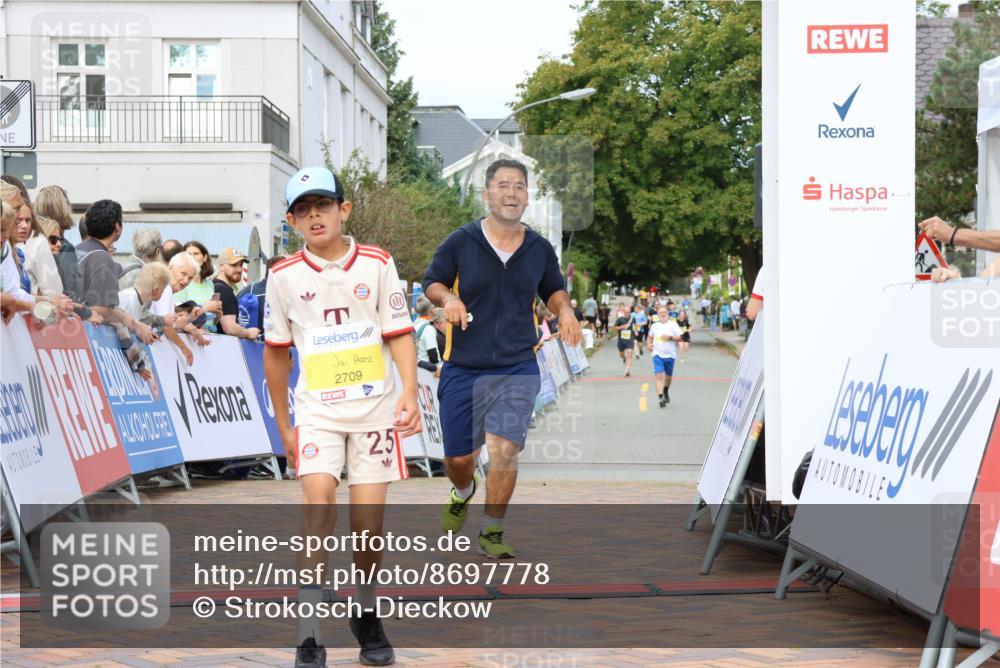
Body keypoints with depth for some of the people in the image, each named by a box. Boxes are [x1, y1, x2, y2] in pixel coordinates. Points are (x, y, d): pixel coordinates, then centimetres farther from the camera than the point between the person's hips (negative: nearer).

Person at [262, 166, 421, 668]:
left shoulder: (377, 264, 1)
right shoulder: (284, 276, 2)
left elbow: (400, 334, 3)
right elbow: (276, 353, 10)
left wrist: (410, 393, -11)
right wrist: (283, 428, 12)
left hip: (375, 406, 0)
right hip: (316, 409, 0)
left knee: (368, 521, -1)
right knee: (318, 501, -19)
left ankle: (366, 616, 24)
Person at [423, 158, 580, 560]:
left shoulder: (540, 249, 4)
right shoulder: (460, 242, -3)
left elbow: (554, 290, 20)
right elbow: (431, 282, 8)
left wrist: (564, 310, -2)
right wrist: (448, 299, -14)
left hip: (518, 369, 0)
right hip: (463, 368, 0)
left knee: (504, 449, -14)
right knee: (459, 457, 6)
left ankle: (492, 533, 5)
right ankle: (463, 494, 45)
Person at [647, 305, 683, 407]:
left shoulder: (673, 324, 0)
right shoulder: (654, 326, 8)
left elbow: (680, 338, -2)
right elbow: (650, 337, 21)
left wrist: (670, 337, -18)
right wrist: (649, 344, 2)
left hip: (670, 355, 0)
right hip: (657, 354, 0)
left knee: (668, 376, 15)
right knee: (659, 376, -15)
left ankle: (666, 392, 44)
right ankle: (661, 397, -22)